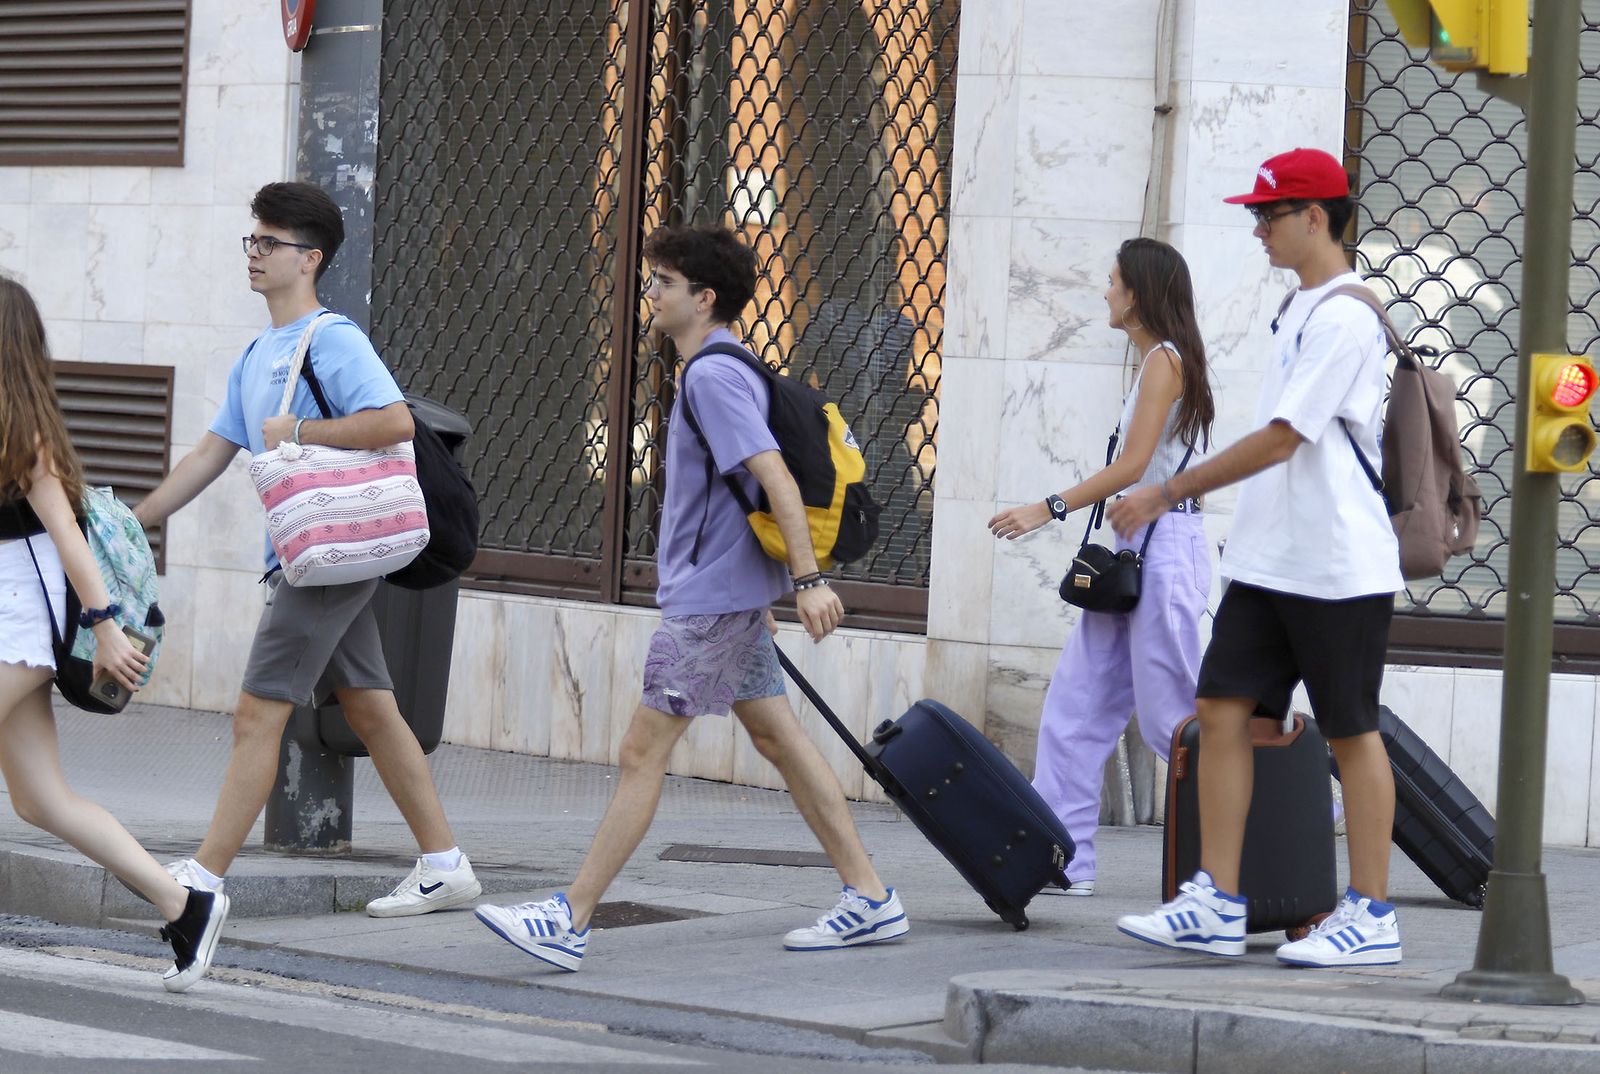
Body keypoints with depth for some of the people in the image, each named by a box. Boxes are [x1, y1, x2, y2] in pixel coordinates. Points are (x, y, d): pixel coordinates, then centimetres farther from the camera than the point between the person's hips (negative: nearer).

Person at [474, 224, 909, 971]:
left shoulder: (712, 375, -16)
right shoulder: (721, 371, 16)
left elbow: (774, 475, -24)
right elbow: (754, 482, 24)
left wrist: (807, 579, -29)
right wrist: (764, 595, 28)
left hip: (709, 598, -11)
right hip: (733, 594, 11)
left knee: (642, 753, -8)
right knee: (779, 740, 11)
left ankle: (569, 923, -6)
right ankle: (870, 900, 13)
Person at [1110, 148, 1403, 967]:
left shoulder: (1345, 318, -14)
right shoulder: (1299, 310, 16)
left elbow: (1279, 439, -18)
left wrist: (1169, 493, -13)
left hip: (1339, 565, -9)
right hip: (1267, 561, 9)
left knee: (1351, 731, -1)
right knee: (1222, 709, 2)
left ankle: (1371, 916, 6)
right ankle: (1216, 905, 4)